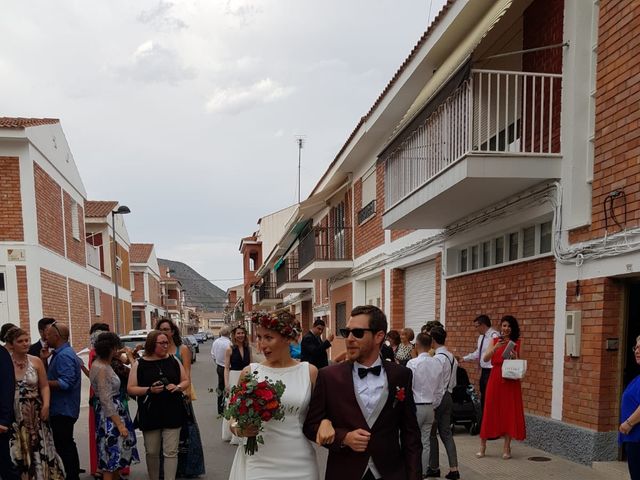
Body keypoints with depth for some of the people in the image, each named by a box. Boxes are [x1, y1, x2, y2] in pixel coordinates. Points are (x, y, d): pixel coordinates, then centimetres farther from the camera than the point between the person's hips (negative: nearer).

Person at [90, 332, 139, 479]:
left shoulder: (102, 364, 7)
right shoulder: (101, 368, -21)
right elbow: (106, 400, -23)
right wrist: (120, 424, -23)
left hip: (115, 409, 10)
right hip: (109, 415, -10)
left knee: (118, 454, 19)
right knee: (112, 456, -1)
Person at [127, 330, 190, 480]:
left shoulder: (173, 361, 6)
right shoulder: (139, 364, 1)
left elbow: (186, 381, 12)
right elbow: (131, 389, -3)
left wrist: (177, 387, -10)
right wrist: (149, 390, -18)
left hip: (172, 413, 1)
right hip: (150, 415, -1)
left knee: (171, 452, -2)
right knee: (151, 452, 11)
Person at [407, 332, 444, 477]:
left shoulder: (412, 363, -14)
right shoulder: (437, 364, 3)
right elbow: (439, 391, 8)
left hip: (415, 407, -5)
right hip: (430, 407, 6)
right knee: (425, 443, 12)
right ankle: (423, 473, 18)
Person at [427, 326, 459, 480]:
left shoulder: (437, 358, -21)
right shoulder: (452, 357, 6)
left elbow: (435, 385, -20)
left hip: (437, 398, -8)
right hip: (448, 397, 8)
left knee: (431, 434, 7)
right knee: (446, 433, 12)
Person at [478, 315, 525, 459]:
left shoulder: (517, 343, 3)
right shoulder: (495, 341, 5)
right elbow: (485, 358, -8)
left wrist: (515, 357, -18)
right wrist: (496, 347, -22)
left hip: (511, 381, 0)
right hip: (495, 380, 0)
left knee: (509, 412, 2)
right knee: (490, 411, 3)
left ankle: (506, 447, 13)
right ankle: (482, 446, 11)